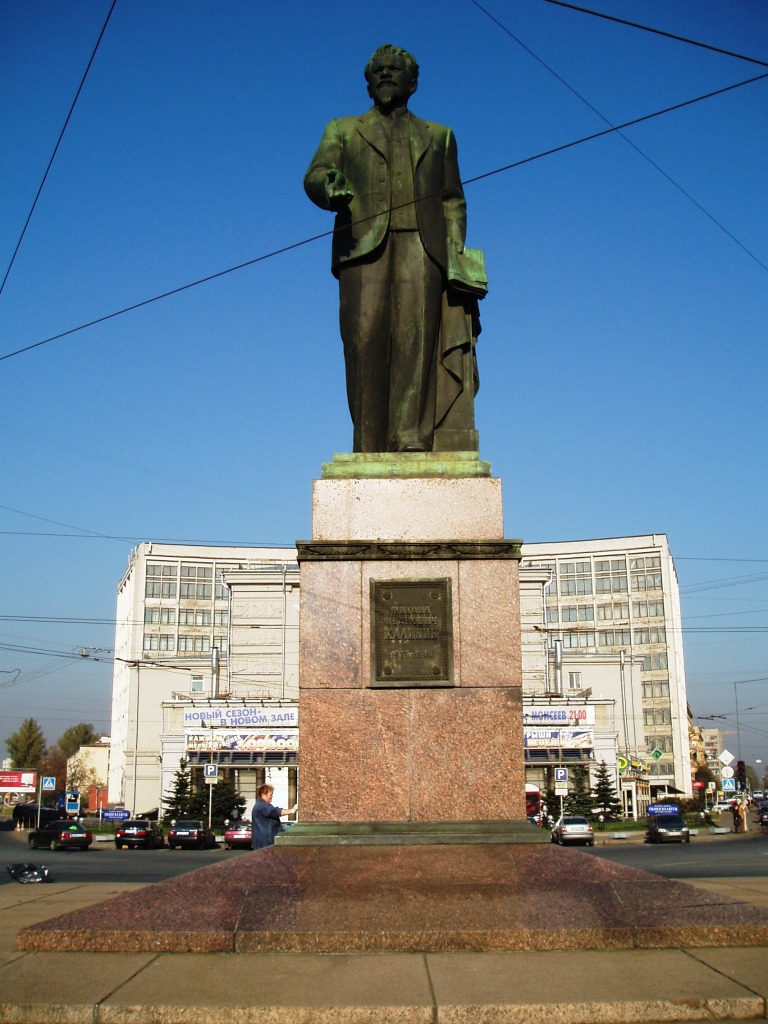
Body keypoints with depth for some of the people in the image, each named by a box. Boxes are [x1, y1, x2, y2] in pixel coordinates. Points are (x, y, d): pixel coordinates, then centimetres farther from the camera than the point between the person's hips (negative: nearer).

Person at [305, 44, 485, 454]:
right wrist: (329, 186, -19)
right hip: (364, 244, 0)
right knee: (365, 338, -13)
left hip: (422, 245, 1)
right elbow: (314, 176, 7)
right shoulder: (343, 130, 24)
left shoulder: (439, 136, 28)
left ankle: (413, 438, -26)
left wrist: (456, 252, 5)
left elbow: (453, 201, 22)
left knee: (416, 331, -18)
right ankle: (369, 447, -16)